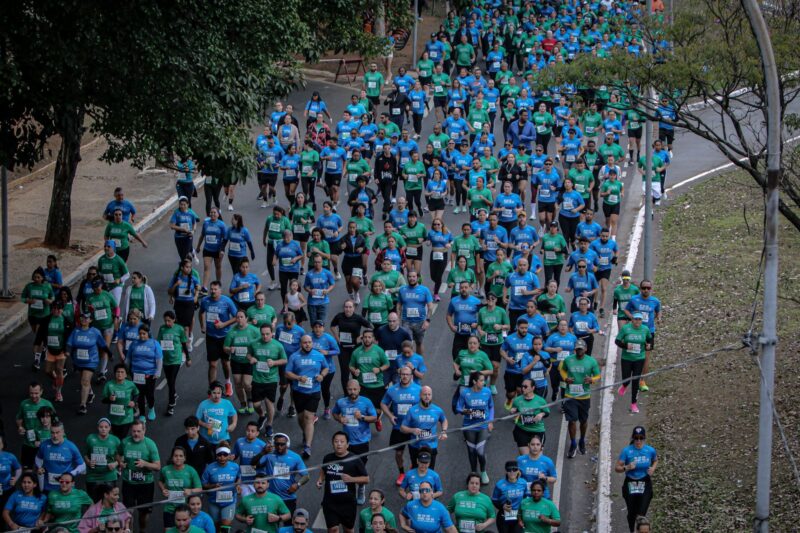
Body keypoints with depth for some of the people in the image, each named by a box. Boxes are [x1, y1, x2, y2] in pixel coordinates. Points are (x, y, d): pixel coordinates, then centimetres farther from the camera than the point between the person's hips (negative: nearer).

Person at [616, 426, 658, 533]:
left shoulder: (650, 450, -6)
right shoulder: (626, 451, -12)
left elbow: (655, 461, 17)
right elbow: (617, 468, -9)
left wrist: (653, 468, -4)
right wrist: (627, 468, -28)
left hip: (645, 485, 0)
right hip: (630, 484, 0)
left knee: (641, 515, -13)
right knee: (632, 514, 12)